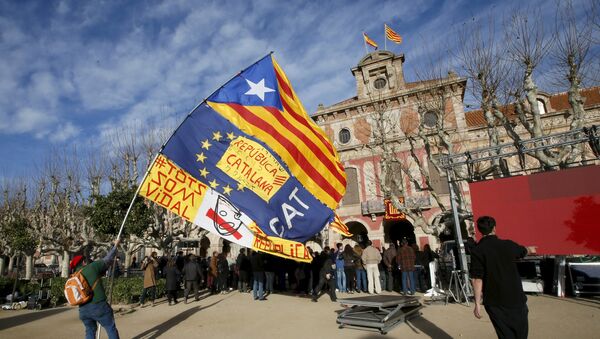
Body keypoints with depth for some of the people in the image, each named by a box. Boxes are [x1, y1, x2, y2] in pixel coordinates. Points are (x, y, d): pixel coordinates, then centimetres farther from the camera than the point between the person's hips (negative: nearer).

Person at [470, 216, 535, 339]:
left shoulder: (477, 251, -12)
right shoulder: (508, 245, -2)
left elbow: (476, 279, -17)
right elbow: (523, 251, 23)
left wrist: (477, 303, -10)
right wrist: (530, 249, 47)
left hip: (494, 302, -2)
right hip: (515, 297, 2)